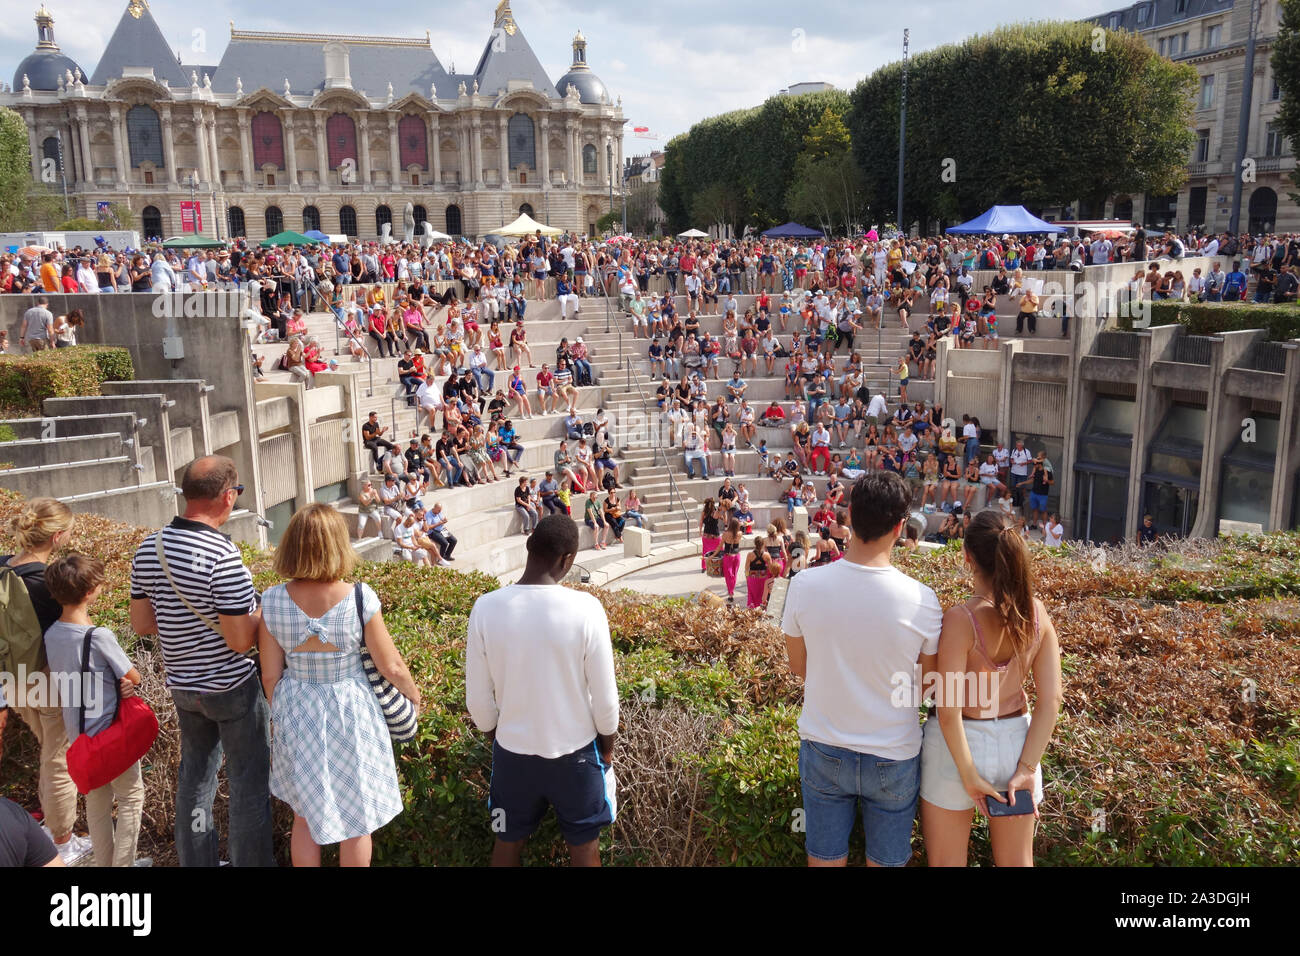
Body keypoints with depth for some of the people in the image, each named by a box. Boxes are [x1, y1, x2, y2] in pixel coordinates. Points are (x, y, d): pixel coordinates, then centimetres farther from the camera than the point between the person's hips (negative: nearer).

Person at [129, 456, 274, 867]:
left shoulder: (148, 549, -4)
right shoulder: (222, 555, -26)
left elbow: (141, 624, 4)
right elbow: (241, 641, -24)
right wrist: (261, 611, -6)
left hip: (182, 686, 7)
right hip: (232, 687, -7)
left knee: (195, 774, 22)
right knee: (248, 782, 10)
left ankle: (196, 860, 35)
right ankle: (251, 861, 21)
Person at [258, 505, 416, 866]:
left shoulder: (272, 601, -12)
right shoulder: (360, 597, -19)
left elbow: (270, 676, -4)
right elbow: (390, 665, -10)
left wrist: (281, 716, 14)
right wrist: (413, 693, 10)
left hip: (297, 715, 3)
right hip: (350, 714, -2)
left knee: (305, 817, 22)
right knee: (355, 821, 17)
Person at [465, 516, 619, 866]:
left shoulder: (486, 608, -15)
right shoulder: (585, 608, -21)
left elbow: (477, 700, -5)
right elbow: (605, 698, -12)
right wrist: (607, 745, 7)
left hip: (512, 751, 2)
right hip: (574, 751, -2)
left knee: (508, 841, 23)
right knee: (584, 846, 19)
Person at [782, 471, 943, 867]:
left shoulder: (805, 585, -16)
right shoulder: (922, 600, -19)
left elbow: (798, 667, 0)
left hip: (823, 750, 1)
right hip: (893, 758, -1)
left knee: (824, 859, 17)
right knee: (886, 862, 18)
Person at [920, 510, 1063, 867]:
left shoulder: (960, 619, -22)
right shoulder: (1037, 613, -7)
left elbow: (949, 710, -23)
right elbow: (1050, 700, -8)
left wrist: (969, 776, -14)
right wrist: (1026, 769, -7)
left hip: (958, 746, -5)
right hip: (1017, 742, 5)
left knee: (945, 862, 14)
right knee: (1017, 862, 22)